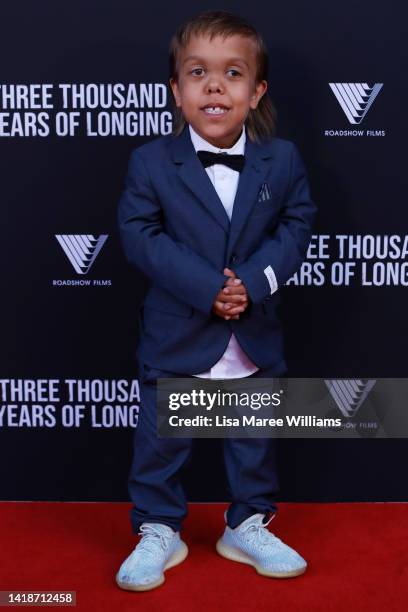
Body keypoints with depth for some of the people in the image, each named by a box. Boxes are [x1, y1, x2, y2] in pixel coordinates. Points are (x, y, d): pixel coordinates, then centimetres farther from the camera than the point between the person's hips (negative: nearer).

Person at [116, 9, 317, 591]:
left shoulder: (282, 160, -3)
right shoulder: (151, 161, -10)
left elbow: (296, 226, -2)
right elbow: (140, 234, -13)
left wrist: (254, 281, -19)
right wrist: (207, 288, -23)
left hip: (256, 338, 2)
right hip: (176, 336, -2)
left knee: (255, 439, 15)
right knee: (160, 440, 9)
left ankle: (248, 526, 36)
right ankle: (158, 531, 30)